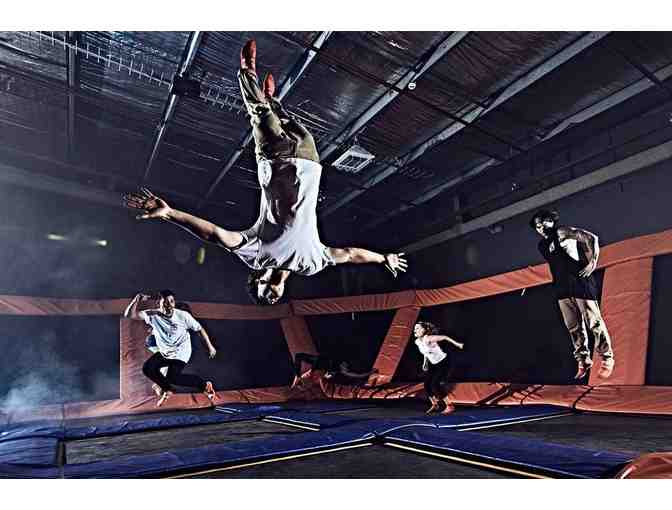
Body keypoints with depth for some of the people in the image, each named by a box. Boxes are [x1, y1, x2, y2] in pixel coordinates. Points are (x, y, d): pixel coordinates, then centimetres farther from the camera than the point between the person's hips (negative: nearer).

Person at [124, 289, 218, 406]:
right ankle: (167, 389, 15)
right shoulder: (152, 315, -13)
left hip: (181, 353, -5)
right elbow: (128, 314, -20)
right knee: (147, 368, -12)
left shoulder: (183, 315, -18)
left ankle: (204, 385, -2)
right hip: (164, 352, 5)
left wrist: (210, 346, -6)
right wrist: (137, 300, -36)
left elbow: (200, 329, -9)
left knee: (172, 377, -20)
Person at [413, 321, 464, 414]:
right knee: (427, 385, -1)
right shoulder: (417, 342, -5)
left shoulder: (428, 339, -28)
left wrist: (457, 344, -11)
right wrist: (425, 362, 7)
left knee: (436, 384, -17)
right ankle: (434, 405, 23)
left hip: (444, 362, -7)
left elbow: (445, 337, -17)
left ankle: (450, 406, 0)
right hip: (433, 364, 7)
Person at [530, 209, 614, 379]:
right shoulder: (542, 246, 15)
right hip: (562, 290, 6)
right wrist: (557, 285, 13)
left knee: (594, 322, -3)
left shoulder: (563, 232, -2)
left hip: (580, 283, -6)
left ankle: (607, 359, 12)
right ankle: (583, 360, 19)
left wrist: (592, 263, -14)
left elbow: (592, 238, -8)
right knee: (574, 328, 8)